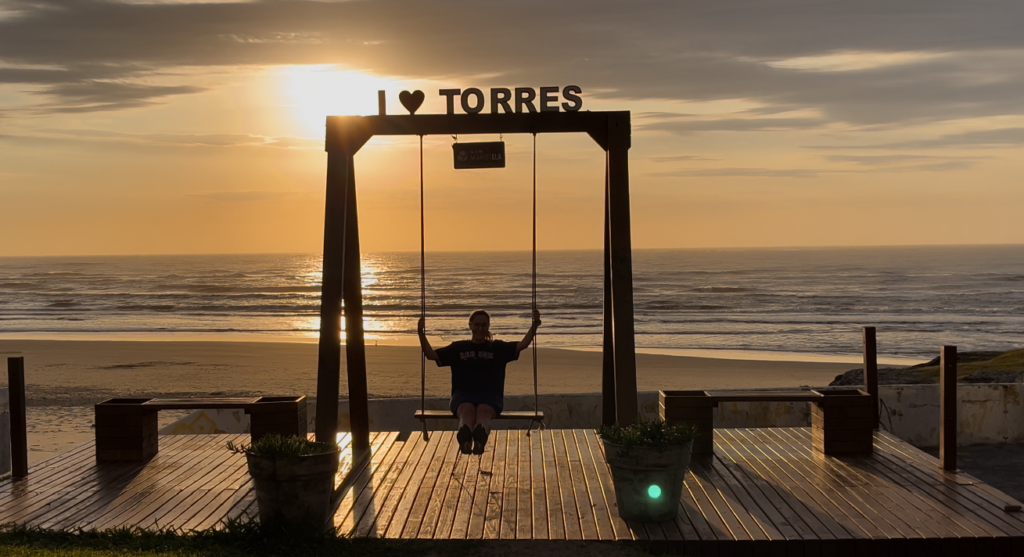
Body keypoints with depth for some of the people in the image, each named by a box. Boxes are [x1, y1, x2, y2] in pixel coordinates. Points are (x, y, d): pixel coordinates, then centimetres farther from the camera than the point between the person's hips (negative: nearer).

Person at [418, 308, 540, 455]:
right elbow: (431, 354, 16)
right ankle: (465, 439, -72)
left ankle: (480, 438, -73)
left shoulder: (498, 348, 22)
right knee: (466, 410, -39)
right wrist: (421, 333, 3)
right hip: (463, 394, 0)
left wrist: (534, 326, -3)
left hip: (490, 394, 0)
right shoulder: (458, 348, 23)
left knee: (484, 411, -39)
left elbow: (523, 345, 11)